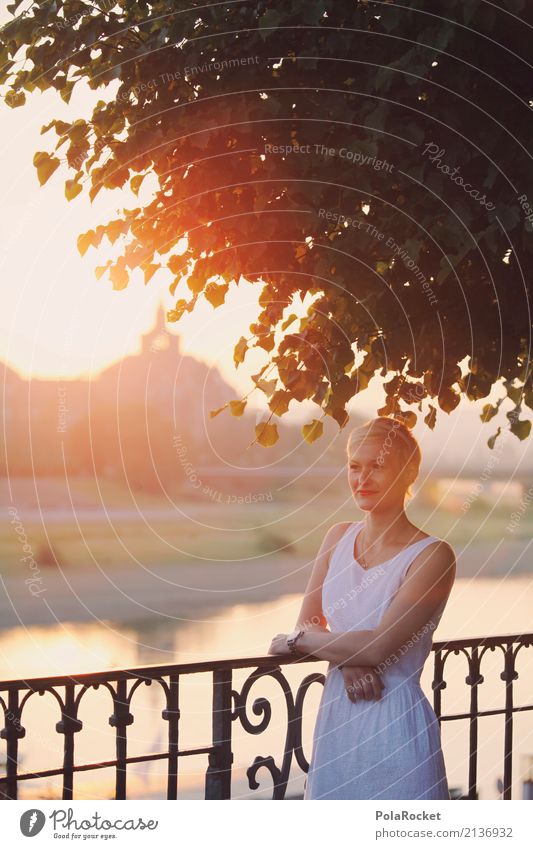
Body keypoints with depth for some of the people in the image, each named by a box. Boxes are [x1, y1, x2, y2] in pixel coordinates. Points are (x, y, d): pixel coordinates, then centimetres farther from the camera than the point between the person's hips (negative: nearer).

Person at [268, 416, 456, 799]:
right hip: (335, 720, 6)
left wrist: (295, 640, -7)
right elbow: (308, 623, 7)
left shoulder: (432, 556, -12)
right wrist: (347, 660, -14)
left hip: (395, 725, -5)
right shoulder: (339, 537, 7)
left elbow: (379, 647, -20)